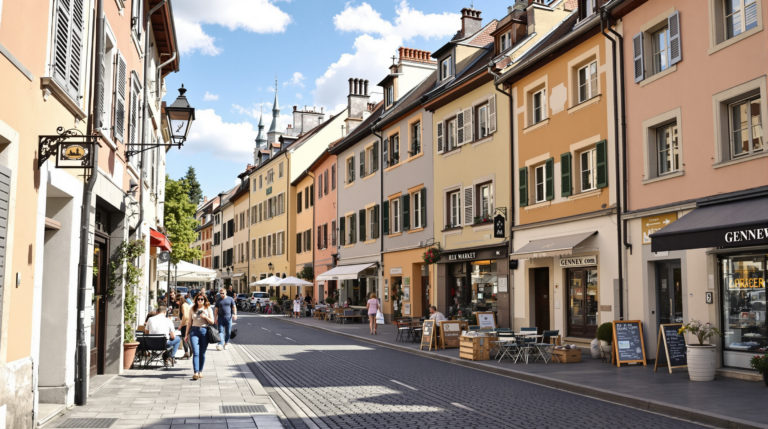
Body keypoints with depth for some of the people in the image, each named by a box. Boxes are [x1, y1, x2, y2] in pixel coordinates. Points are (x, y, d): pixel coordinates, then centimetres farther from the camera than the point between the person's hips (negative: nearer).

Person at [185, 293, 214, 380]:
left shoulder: (208, 309, 7)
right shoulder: (192, 309, 11)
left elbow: (212, 322, 6)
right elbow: (189, 322, 15)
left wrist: (205, 317, -12)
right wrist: (187, 334, 13)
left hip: (204, 331, 0)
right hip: (194, 331, 0)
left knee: (202, 353, 4)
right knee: (195, 352, -11)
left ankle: (200, 371, 16)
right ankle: (196, 373, -18)